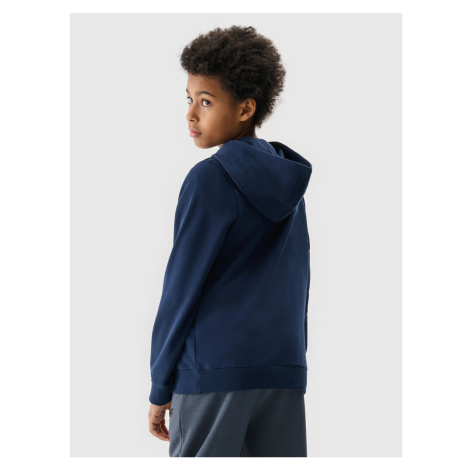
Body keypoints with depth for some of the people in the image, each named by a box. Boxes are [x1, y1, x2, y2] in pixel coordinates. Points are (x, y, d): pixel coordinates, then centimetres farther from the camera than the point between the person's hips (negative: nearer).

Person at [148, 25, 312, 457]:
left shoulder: (210, 179, -7)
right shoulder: (290, 181, 13)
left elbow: (183, 286, -7)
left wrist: (161, 387, -2)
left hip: (215, 371, -6)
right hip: (285, 372, 6)